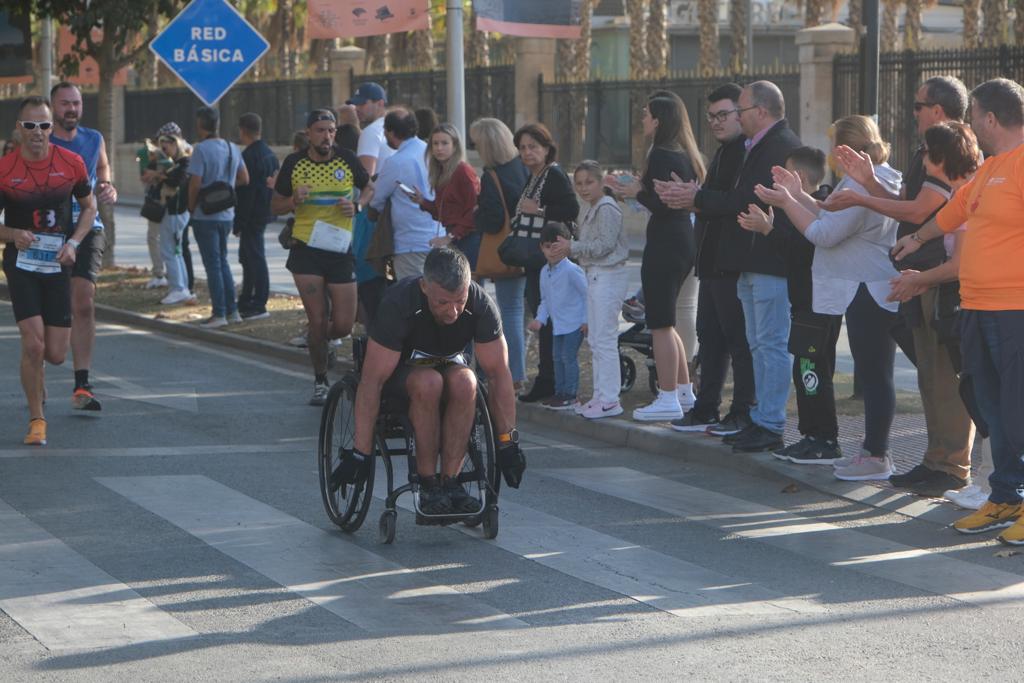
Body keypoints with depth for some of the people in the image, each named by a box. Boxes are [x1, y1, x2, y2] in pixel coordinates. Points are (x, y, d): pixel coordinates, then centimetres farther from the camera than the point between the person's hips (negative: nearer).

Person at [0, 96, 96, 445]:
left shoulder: (72, 163, -3)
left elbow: (89, 206, 10)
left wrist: (73, 242, -6)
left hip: (58, 264, 2)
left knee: (56, 354, 2)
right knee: (33, 344, -14)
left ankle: (34, 362, 41)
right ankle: (36, 420, 4)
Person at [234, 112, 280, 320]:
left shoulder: (248, 156, -17)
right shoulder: (270, 154, 11)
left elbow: (246, 192, -20)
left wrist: (238, 222, -17)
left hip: (252, 216, -10)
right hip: (264, 214, 10)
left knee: (254, 258, -5)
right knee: (248, 258, 18)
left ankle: (259, 306, -3)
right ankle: (246, 302, 26)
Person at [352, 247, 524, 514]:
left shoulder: (480, 304, -24)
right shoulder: (399, 303, -32)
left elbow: (499, 373, -16)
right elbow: (372, 381, -31)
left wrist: (507, 443, -17)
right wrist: (361, 454, -31)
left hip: (447, 365, 3)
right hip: (400, 370, -3)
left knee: (464, 381, -33)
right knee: (428, 382, -37)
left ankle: (450, 482, -24)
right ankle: (427, 483, -24)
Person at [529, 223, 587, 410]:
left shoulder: (572, 270, -17)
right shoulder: (545, 272, 7)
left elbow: (587, 294, -14)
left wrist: (586, 320, -14)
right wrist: (540, 319, 4)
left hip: (574, 323, -8)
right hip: (557, 324, 8)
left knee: (569, 357, -7)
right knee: (557, 358, 13)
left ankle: (570, 395, -1)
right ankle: (560, 392, 22)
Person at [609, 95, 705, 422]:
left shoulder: (662, 155, -15)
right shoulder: (684, 155, 14)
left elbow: (660, 204, -21)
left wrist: (638, 192, -4)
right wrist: (642, 189, 15)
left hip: (665, 244, -10)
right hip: (683, 240, 10)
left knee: (660, 324, -5)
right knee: (665, 323, 18)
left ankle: (668, 400, -4)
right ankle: (684, 391, 22)